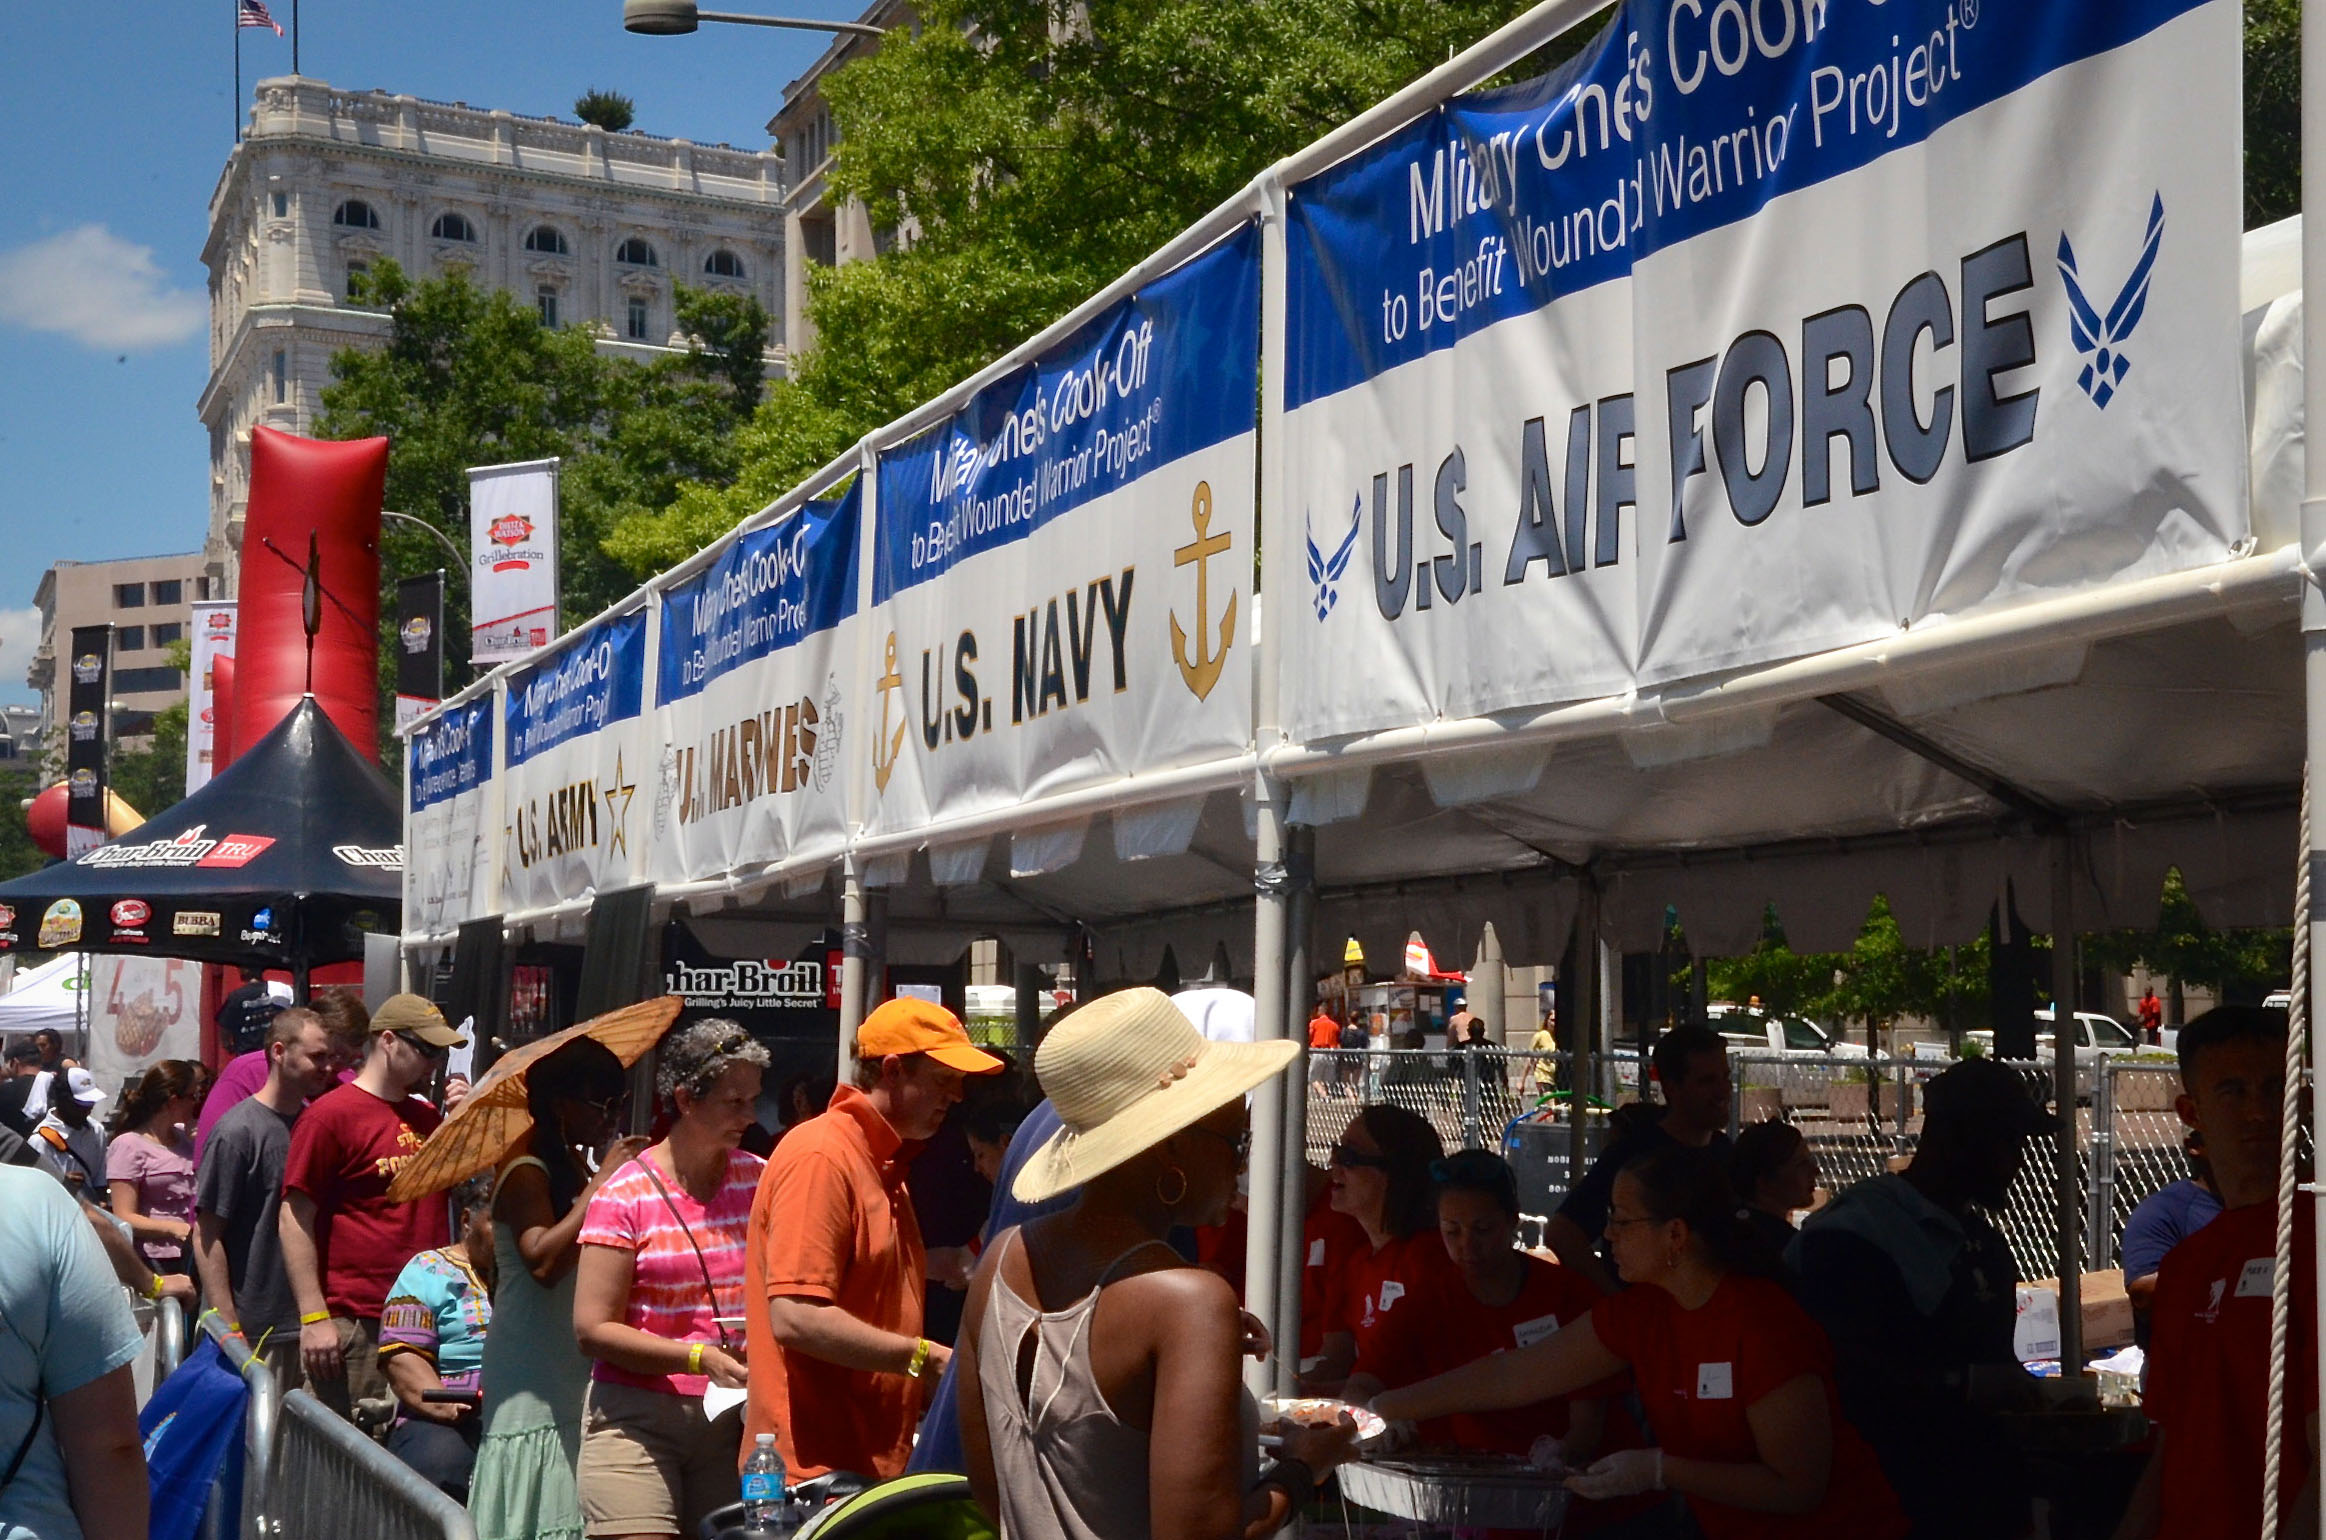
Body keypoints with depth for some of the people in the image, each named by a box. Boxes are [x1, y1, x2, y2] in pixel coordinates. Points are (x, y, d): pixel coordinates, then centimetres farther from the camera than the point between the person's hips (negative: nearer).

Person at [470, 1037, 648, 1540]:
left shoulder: (581, 1171, 15)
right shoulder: (526, 1173, -11)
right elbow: (543, 1260, -26)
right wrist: (603, 1182, -22)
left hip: (578, 1379, 8)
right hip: (537, 1390, -8)